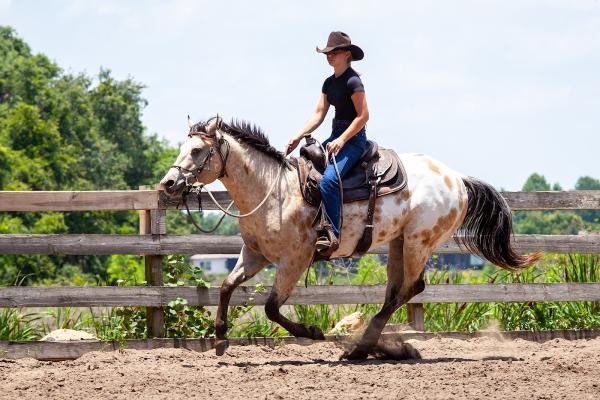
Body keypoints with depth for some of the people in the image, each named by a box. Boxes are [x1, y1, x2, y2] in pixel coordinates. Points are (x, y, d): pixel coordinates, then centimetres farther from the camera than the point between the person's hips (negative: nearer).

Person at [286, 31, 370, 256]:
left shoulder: (352, 82, -12)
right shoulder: (329, 83, 15)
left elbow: (363, 115, -15)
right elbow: (319, 114, 12)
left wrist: (341, 141, -20)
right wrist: (298, 137, 0)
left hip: (353, 139, -10)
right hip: (335, 136, 10)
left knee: (328, 180, -29)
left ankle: (332, 235, -30)